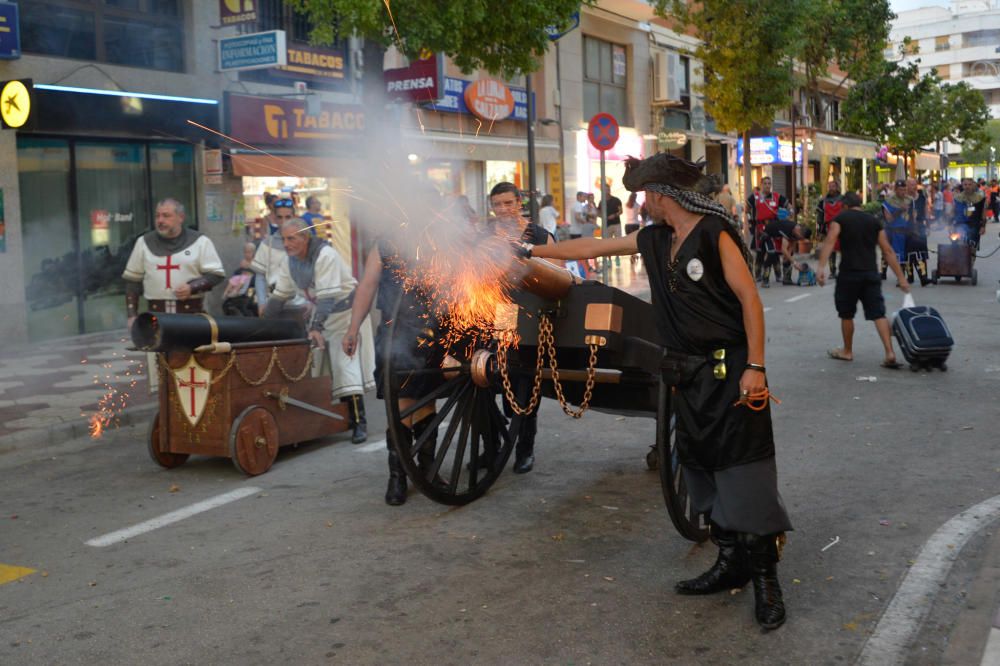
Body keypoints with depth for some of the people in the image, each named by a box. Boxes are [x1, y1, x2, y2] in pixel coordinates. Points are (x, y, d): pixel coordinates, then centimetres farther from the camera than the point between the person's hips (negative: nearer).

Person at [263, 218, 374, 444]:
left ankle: (359, 422, -13)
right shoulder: (289, 260, -1)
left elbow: (327, 297, -31)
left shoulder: (325, 255, -25)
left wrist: (317, 327, -37)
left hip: (344, 310, -7)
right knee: (321, 365, 5)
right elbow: (280, 295, 6)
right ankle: (347, 416, 16)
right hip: (319, 311, 8)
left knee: (345, 362, -14)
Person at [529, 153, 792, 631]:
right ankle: (731, 564, 23)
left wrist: (755, 367, -19)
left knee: (744, 471, -7)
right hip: (689, 372, 8)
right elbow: (592, 248, 18)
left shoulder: (715, 233, -12)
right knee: (702, 467, 12)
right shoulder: (655, 240, 10)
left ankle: (765, 578, 2)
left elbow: (749, 298, -15)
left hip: (730, 371, -8)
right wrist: (534, 251, 19)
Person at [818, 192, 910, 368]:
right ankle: (890, 353, -10)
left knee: (846, 314, 14)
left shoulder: (840, 219, 4)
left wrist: (821, 267, -22)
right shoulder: (874, 221, 13)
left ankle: (847, 351, 27)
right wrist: (901, 278, 11)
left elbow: (829, 242, -13)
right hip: (871, 274, 3)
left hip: (849, 274, -3)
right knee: (878, 314, 1)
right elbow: (888, 251, 10)